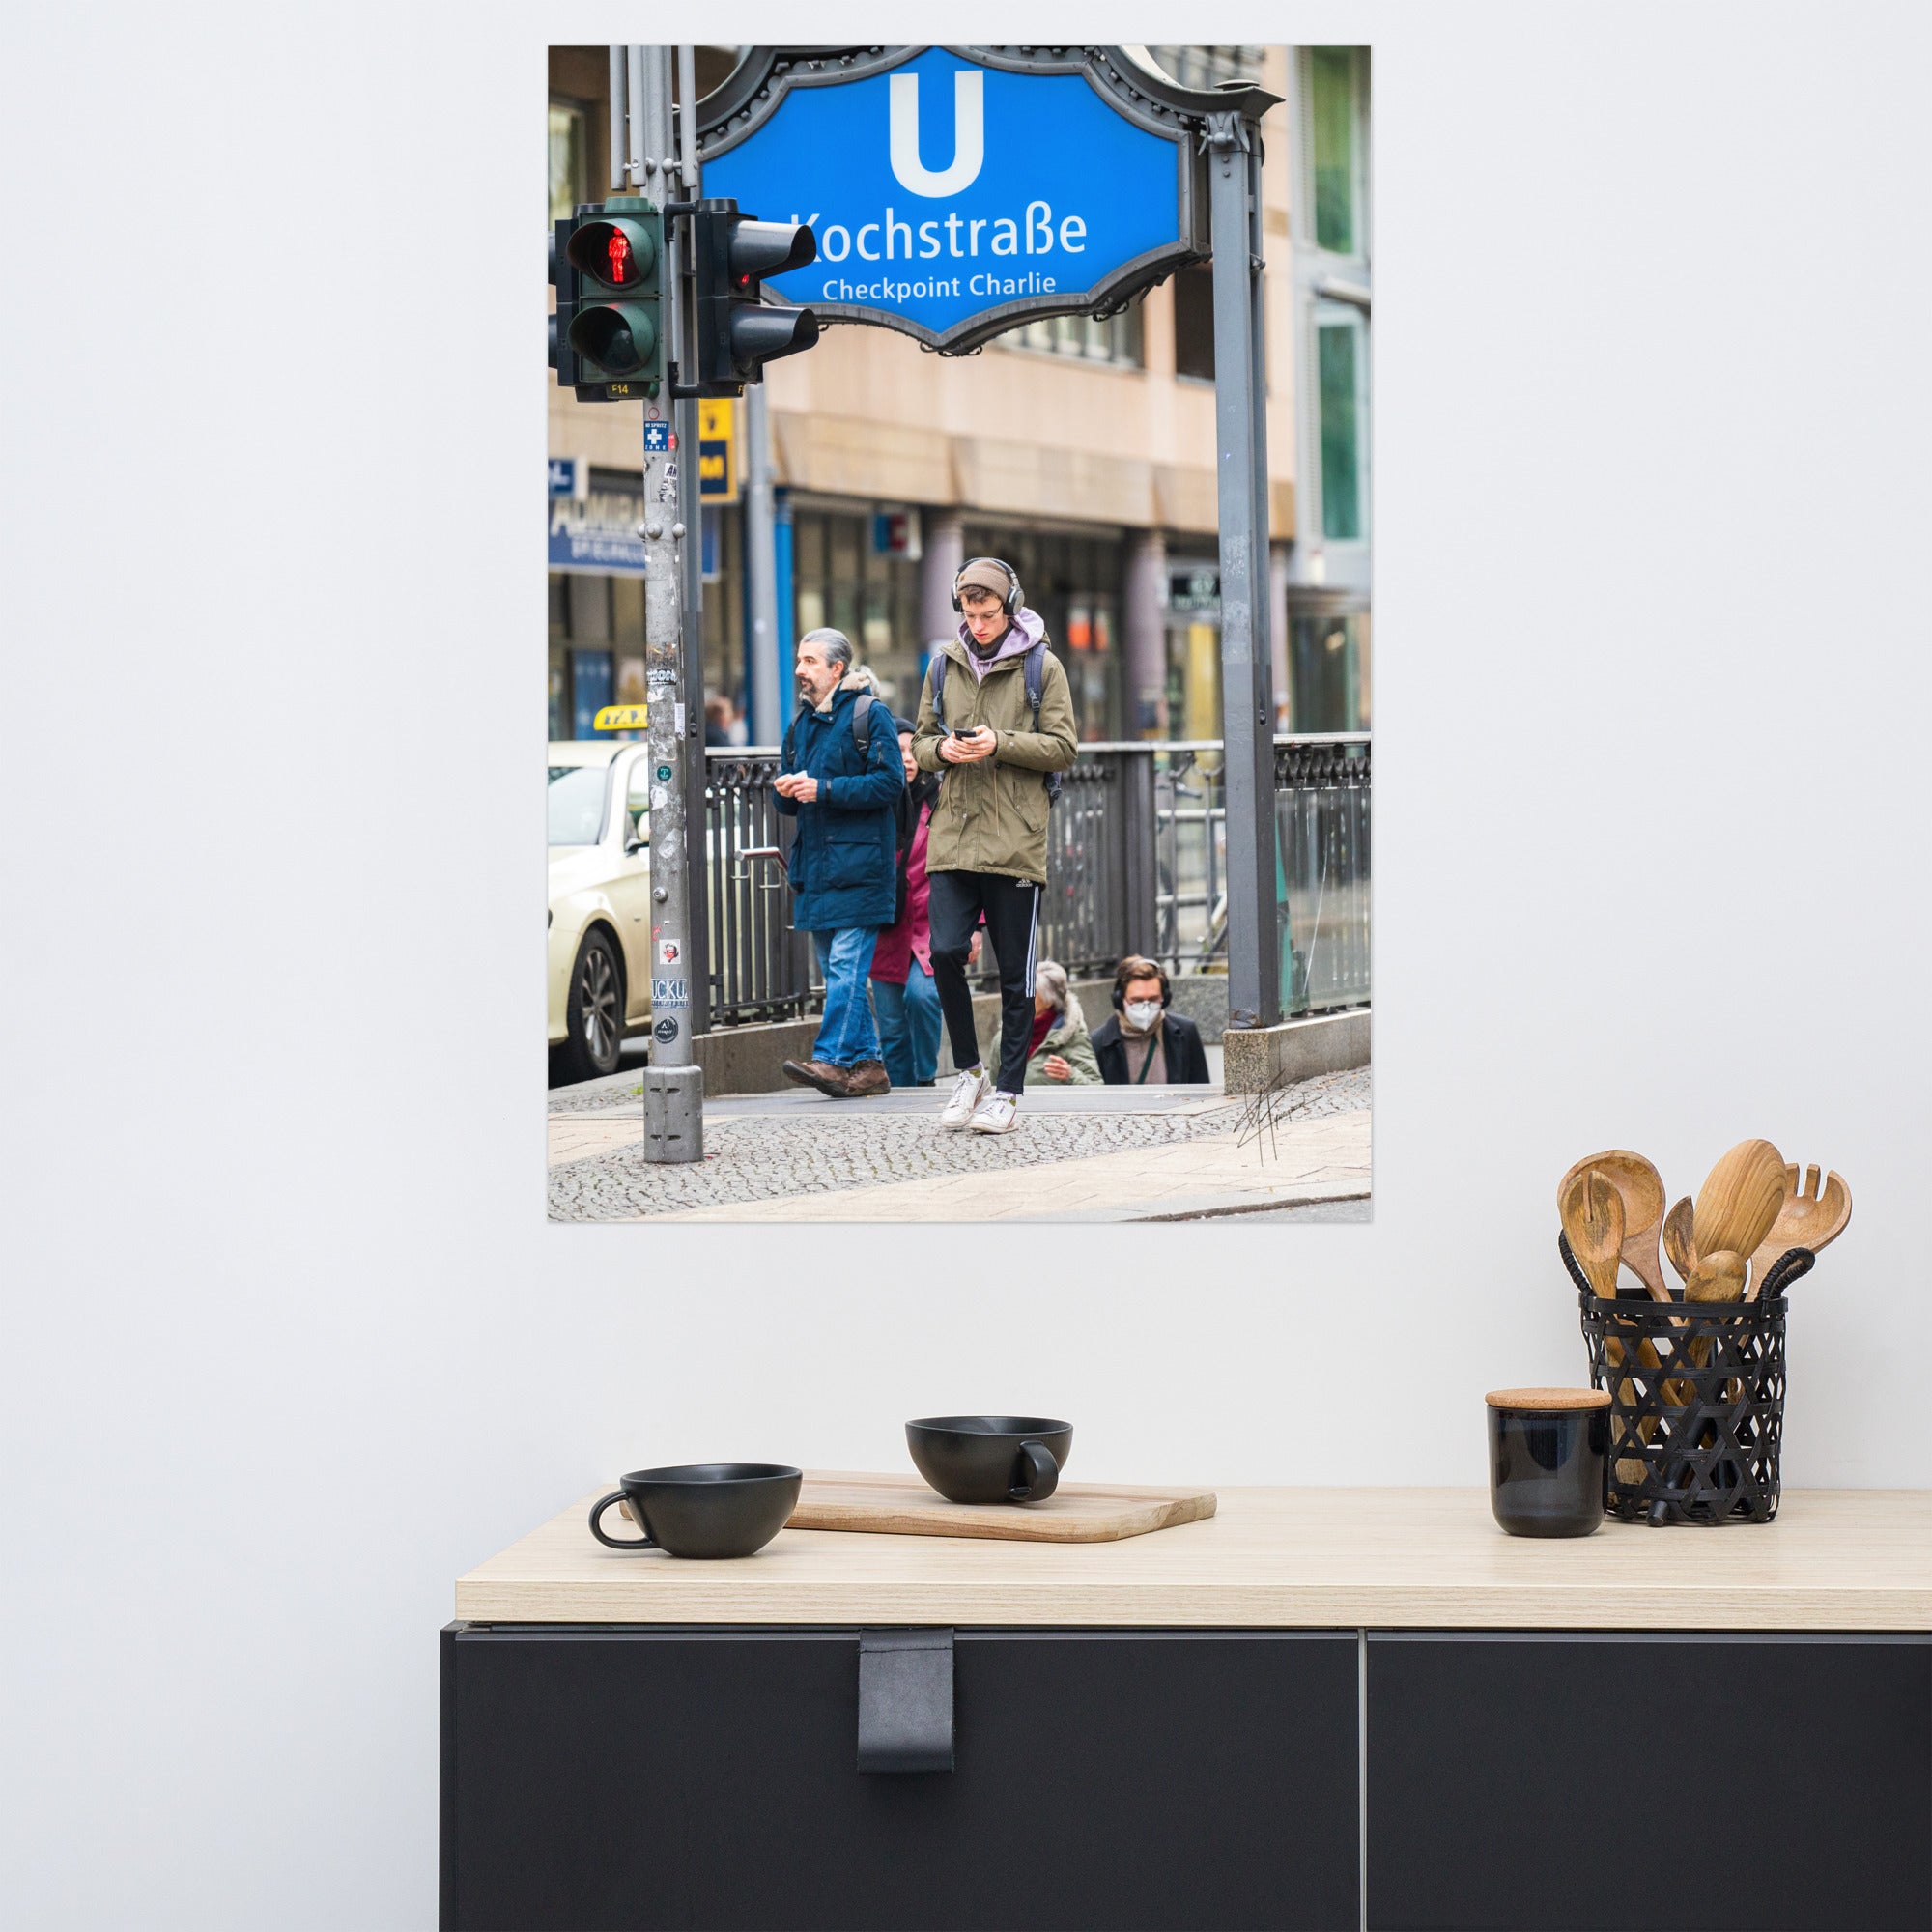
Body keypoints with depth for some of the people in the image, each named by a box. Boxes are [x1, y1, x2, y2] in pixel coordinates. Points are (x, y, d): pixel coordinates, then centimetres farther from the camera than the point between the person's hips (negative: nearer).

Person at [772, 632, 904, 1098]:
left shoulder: (869, 715, -5)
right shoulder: (803, 723, 18)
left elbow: (891, 781, -14)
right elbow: (789, 805, 23)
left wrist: (825, 789, -17)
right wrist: (787, 790, -1)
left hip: (858, 864, -8)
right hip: (816, 866, 8)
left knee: (846, 966, -13)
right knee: (836, 971, 8)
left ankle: (832, 1059, -18)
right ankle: (867, 1066, 11)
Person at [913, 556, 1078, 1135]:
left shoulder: (1041, 666, 1)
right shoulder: (944, 664, 11)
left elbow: (1063, 748, -2)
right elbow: (921, 741, 16)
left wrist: (1000, 745, -15)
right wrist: (942, 749, -6)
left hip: (1016, 842, -3)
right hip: (953, 834, 3)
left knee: (1015, 973, 3)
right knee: (945, 952, -8)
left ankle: (1007, 1090, 11)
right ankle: (968, 1071, 11)